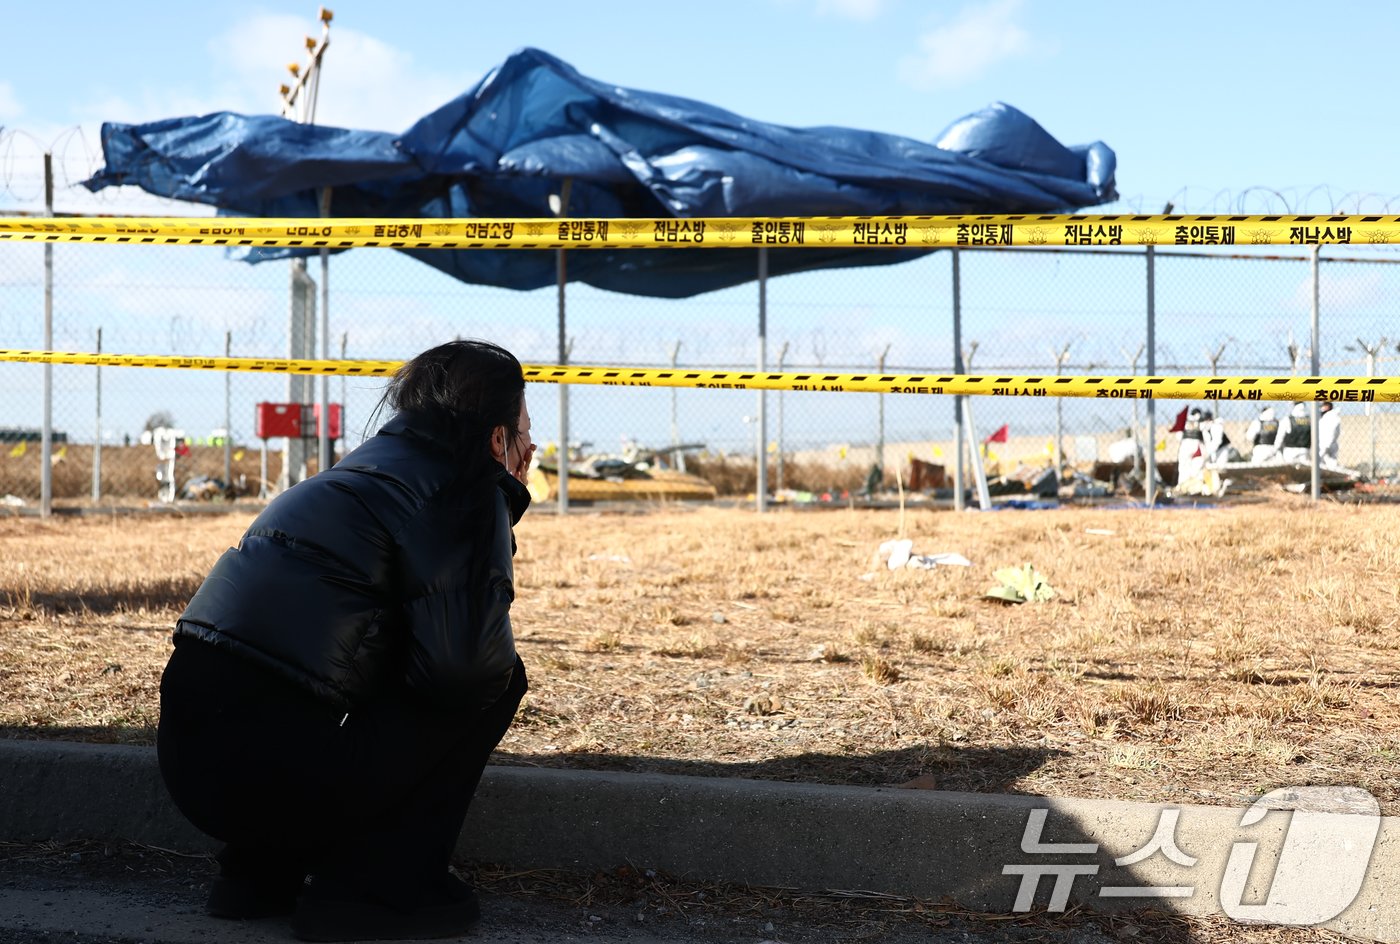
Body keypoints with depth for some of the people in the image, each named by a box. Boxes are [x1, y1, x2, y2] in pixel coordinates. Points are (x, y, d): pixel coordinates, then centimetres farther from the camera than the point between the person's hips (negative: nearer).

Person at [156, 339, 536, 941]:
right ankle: (372, 888, 3)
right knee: (497, 678, 6)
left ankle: (260, 870, 21)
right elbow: (464, 663, -15)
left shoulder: (371, 466, 23)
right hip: (275, 775, -9)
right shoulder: (463, 492, -4)